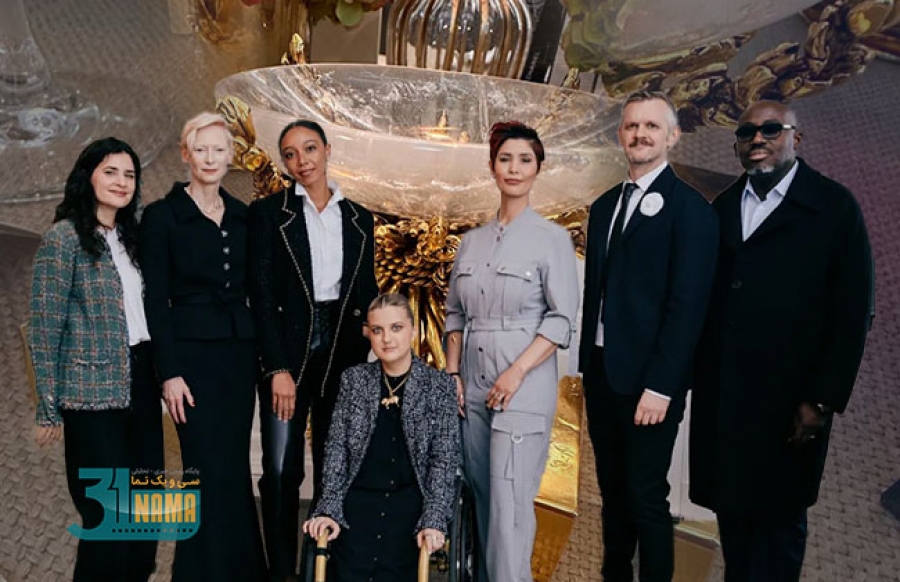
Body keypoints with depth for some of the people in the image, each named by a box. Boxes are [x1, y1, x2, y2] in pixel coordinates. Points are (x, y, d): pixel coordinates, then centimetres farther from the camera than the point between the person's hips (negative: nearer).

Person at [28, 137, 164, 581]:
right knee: (108, 514, 1)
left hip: (141, 384, 7)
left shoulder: (131, 237, 13)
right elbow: (44, 326, -8)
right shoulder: (64, 237, -7)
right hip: (94, 390, -6)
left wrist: (160, 374, 10)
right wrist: (50, 409, -9)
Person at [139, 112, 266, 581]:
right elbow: (156, 300, -6)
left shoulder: (242, 217, 10)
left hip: (240, 353, 4)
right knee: (209, 471, -3)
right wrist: (169, 373, -11)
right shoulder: (162, 215, -3)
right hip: (192, 353, -4)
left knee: (235, 466, 9)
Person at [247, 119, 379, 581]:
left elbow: (367, 294, 12)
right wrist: (278, 368, -13)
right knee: (281, 469, -2)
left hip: (343, 352, 3)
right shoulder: (268, 212, 0)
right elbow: (261, 294, -6)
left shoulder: (359, 219, 10)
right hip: (287, 350, -3)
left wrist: (366, 361, 4)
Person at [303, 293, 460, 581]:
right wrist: (329, 509, -5)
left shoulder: (440, 385, 2)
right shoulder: (353, 379, 8)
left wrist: (434, 520, -13)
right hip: (359, 498, 1)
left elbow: (444, 459, -2)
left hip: (410, 502, -1)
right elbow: (336, 448, 6)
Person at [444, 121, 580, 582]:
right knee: (481, 496, 12)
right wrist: (452, 372, 4)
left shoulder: (552, 238, -4)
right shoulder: (471, 241, 11)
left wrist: (516, 373, -15)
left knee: (510, 504, -7)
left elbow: (562, 319, -8)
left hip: (523, 385, -5)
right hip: (473, 386, 5)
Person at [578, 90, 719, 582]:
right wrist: (586, 365, 10)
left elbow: (688, 305, -14)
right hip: (600, 372, 6)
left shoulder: (689, 207, -9)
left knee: (646, 498, 3)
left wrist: (660, 386, -17)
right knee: (612, 492, 16)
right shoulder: (604, 206, 12)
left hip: (647, 380, -6)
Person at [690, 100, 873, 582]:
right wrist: (694, 377, 3)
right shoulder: (723, 208, 10)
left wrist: (823, 401, -11)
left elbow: (852, 313, -7)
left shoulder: (833, 207, -4)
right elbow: (707, 301, 9)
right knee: (730, 509, 13)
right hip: (720, 398, 4)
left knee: (778, 519, 8)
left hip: (788, 402, -4)